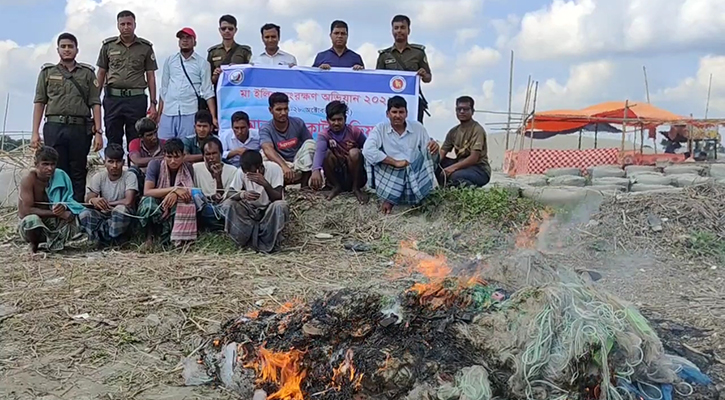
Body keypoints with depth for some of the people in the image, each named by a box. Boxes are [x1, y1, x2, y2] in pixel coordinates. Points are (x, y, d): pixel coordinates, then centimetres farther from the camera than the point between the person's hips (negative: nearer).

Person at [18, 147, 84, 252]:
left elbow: (69, 200, -6)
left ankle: (54, 243, 3)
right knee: (32, 220, -37)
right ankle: (34, 244, -2)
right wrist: (55, 212, -33)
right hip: (34, 226, -3)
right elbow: (26, 211, -26)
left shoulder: (60, 176, -8)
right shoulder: (28, 180, -19)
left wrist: (64, 207, -31)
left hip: (54, 223, 3)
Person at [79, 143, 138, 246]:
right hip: (104, 216, 3)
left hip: (122, 219, -3)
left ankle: (104, 238, -14)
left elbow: (128, 202, -22)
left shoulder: (130, 176, -11)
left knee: (121, 209, -37)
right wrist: (93, 200, -33)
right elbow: (88, 200, -8)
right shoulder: (99, 177, -1)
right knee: (84, 214, -26)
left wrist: (106, 203, -12)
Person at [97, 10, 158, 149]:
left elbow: (151, 77, 6)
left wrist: (153, 104, 0)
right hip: (112, 98, 1)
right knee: (113, 143, 5)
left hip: (137, 99, -1)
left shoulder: (146, 47, 6)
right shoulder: (108, 45, 8)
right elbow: (101, 74, 12)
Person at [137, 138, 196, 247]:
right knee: (148, 201, -34)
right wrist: (173, 189, -32)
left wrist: (175, 194, -33)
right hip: (156, 207, -1)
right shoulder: (155, 164, -15)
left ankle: (167, 238, -21)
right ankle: (149, 237, -11)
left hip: (175, 210, 1)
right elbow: (147, 191, -23)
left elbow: (190, 192, -10)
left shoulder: (188, 168, -8)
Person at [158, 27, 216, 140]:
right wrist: (158, 114, 11)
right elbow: (164, 89, 16)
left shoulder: (202, 63, 4)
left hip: (190, 113, -3)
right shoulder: (169, 60, 13)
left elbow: (207, 92, -1)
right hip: (168, 113, 3)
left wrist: (213, 117, -11)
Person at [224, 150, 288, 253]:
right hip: (250, 210, 3)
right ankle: (246, 239, -18)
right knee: (228, 204, -23)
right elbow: (231, 195, -13)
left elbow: (278, 198, -24)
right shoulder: (241, 172, -13)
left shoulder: (274, 168, -20)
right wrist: (242, 195, -35)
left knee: (281, 206, -36)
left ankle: (267, 243, -20)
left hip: (270, 210, -3)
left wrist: (265, 184, -41)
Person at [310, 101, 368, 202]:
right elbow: (319, 151, -31)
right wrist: (316, 170, -50)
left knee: (354, 152, -27)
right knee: (327, 153, -24)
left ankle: (356, 188, -9)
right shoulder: (324, 135, -9)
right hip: (337, 176, 0)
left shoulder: (355, 131, -7)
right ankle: (336, 186, -6)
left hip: (356, 176, 0)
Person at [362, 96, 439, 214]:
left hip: (414, 176, 2)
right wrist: (395, 162, -23)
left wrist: (434, 149, -24)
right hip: (390, 176, -1)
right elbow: (367, 150, -20)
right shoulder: (380, 129, -2)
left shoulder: (418, 127, 4)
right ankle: (390, 197, -2)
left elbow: (430, 156, 2)